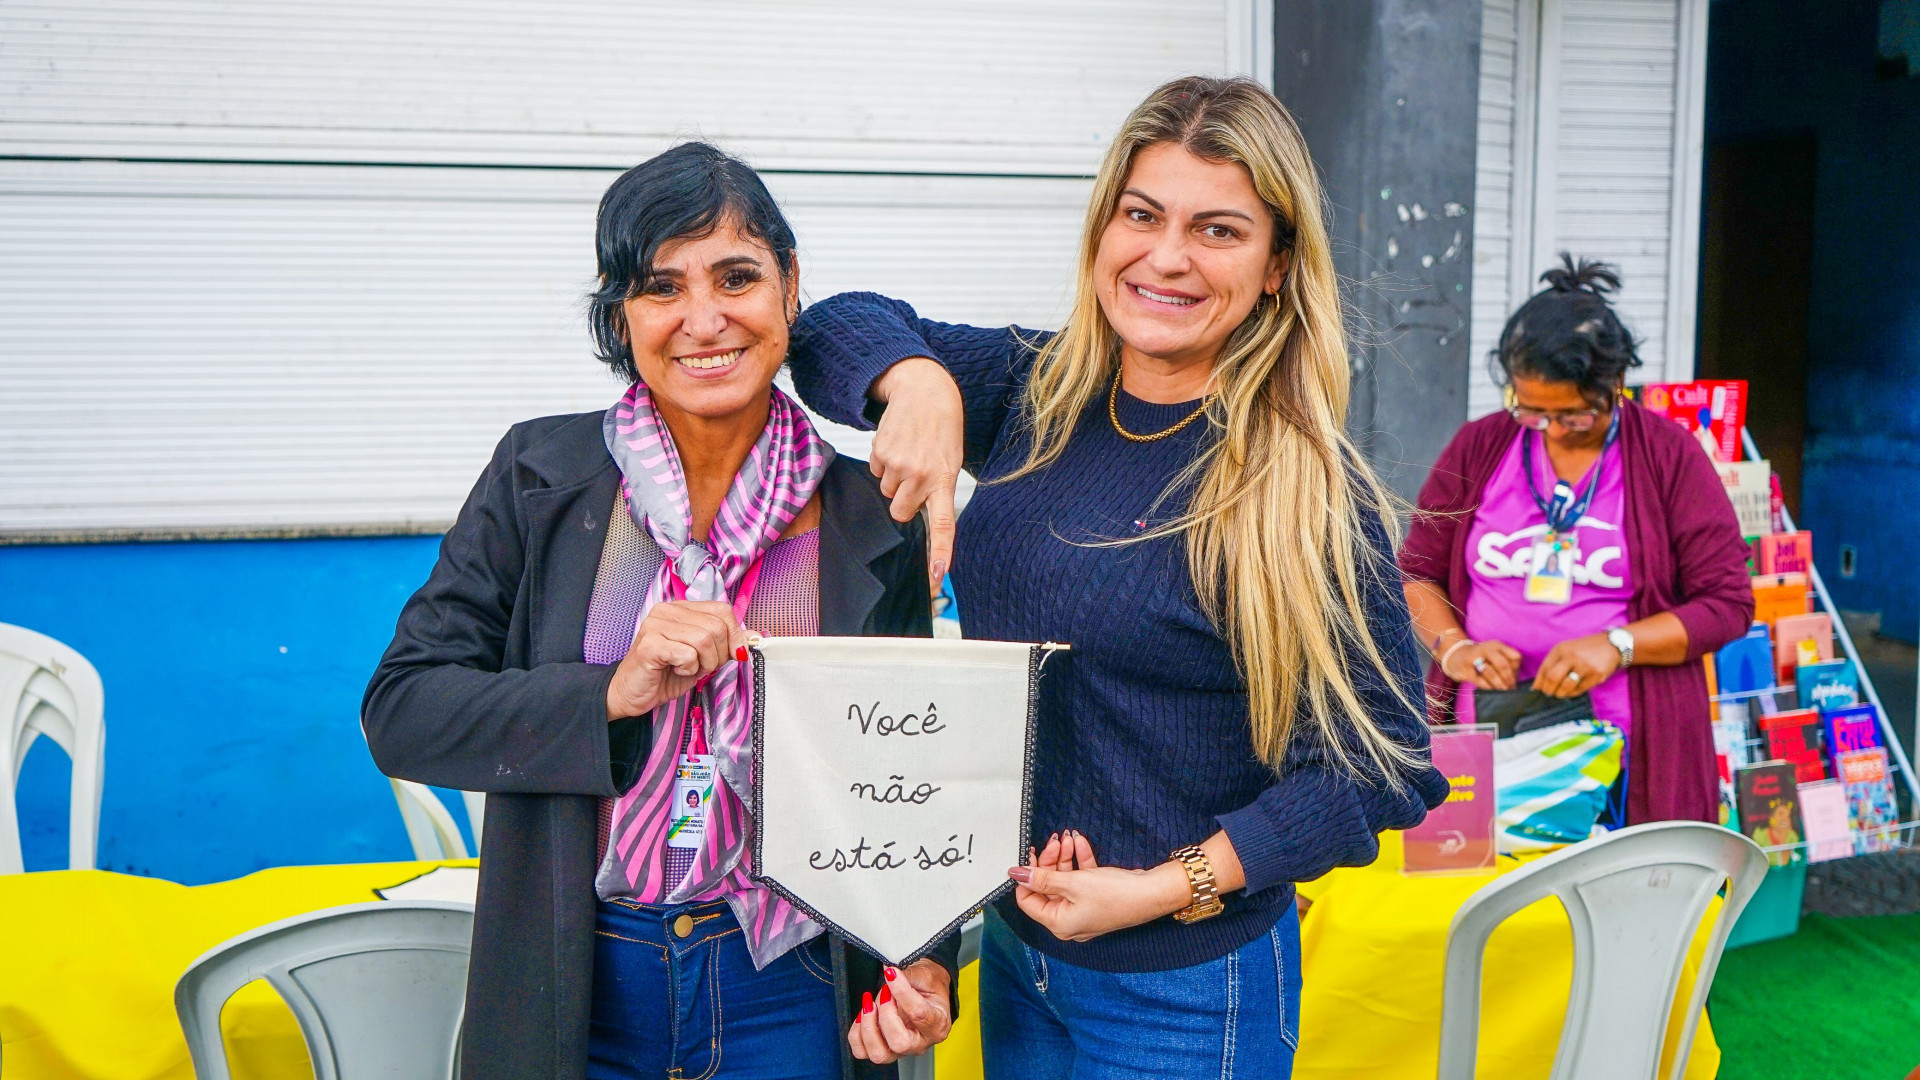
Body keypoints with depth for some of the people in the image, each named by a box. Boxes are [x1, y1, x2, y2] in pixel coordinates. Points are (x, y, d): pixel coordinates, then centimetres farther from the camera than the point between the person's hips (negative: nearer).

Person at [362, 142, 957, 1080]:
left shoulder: (873, 519, -4)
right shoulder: (542, 477, -5)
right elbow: (400, 711, -8)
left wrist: (924, 966, -11)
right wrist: (614, 694, -21)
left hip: (785, 993, 0)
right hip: (574, 986, 0)